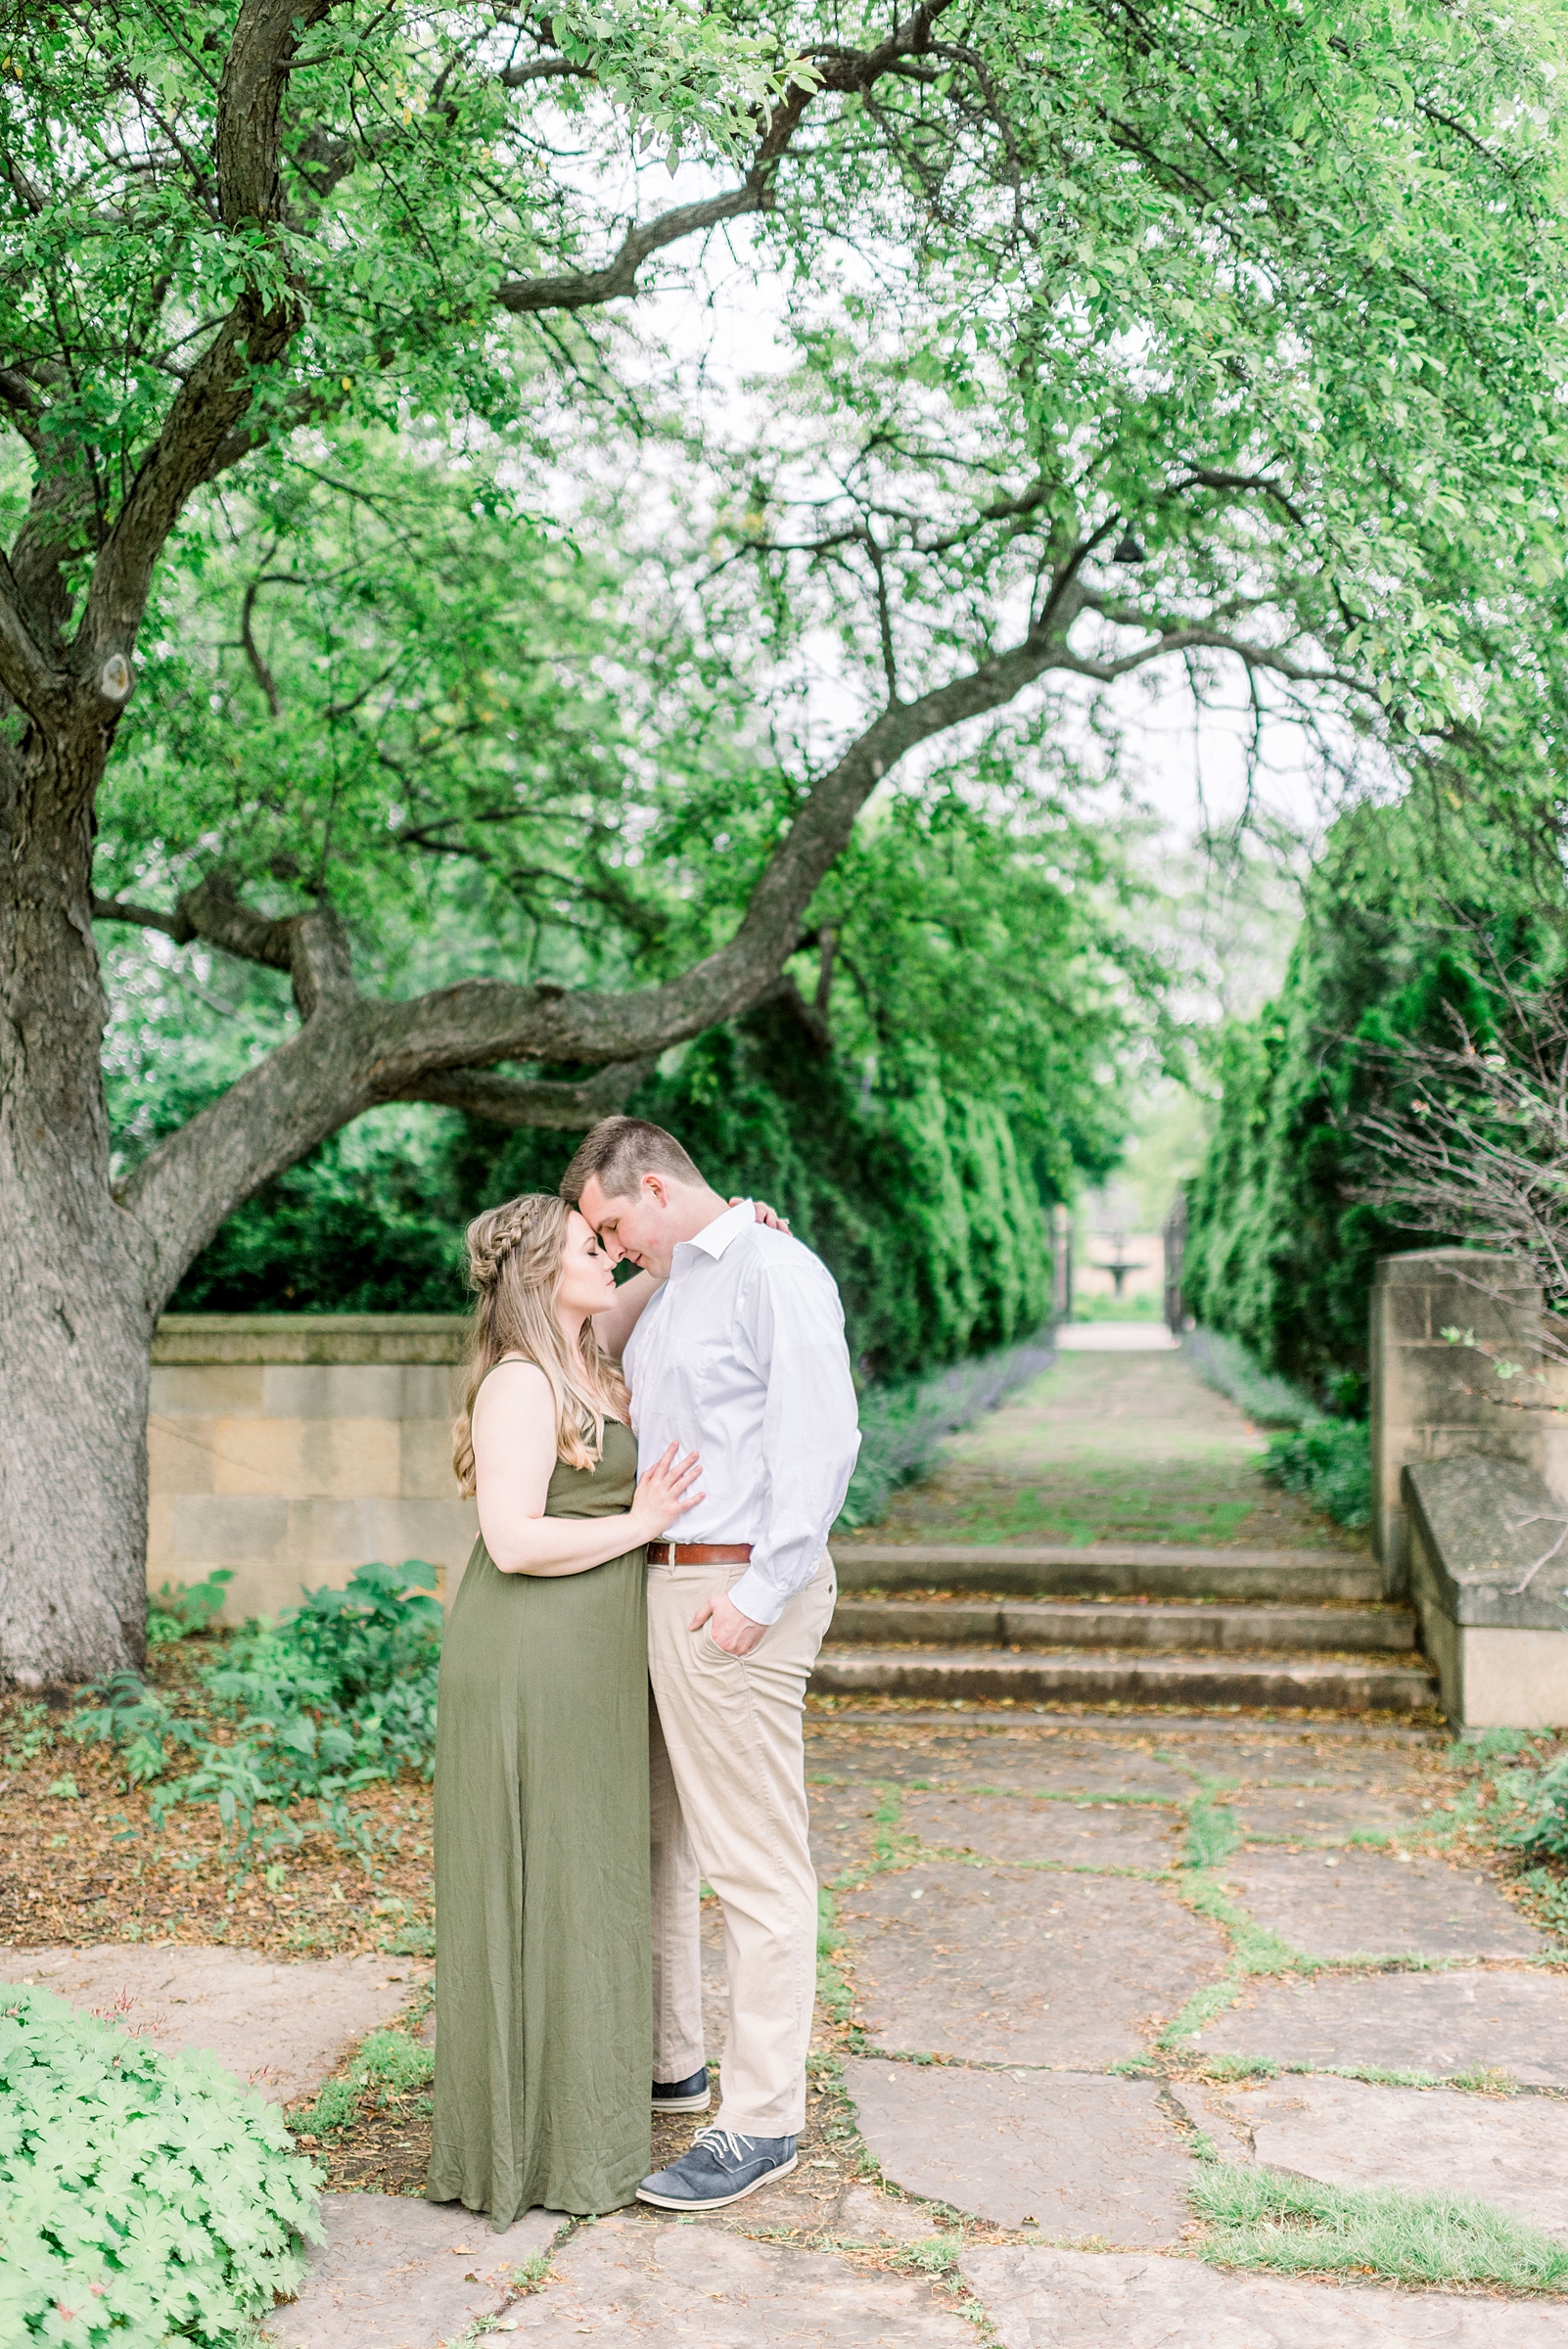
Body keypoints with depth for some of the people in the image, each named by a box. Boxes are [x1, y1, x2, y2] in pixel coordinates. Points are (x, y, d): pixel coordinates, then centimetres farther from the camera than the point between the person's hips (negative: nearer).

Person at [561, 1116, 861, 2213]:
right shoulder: (664, 1289, 18)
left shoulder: (776, 1271, -11)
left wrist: (759, 1592, -21)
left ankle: (762, 2122, 6)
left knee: (757, 1862, -3)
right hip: (664, 1585, 10)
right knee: (652, 1836, 17)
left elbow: (820, 1442, -18)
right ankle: (668, 2062, 32)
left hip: (738, 1594, -10)